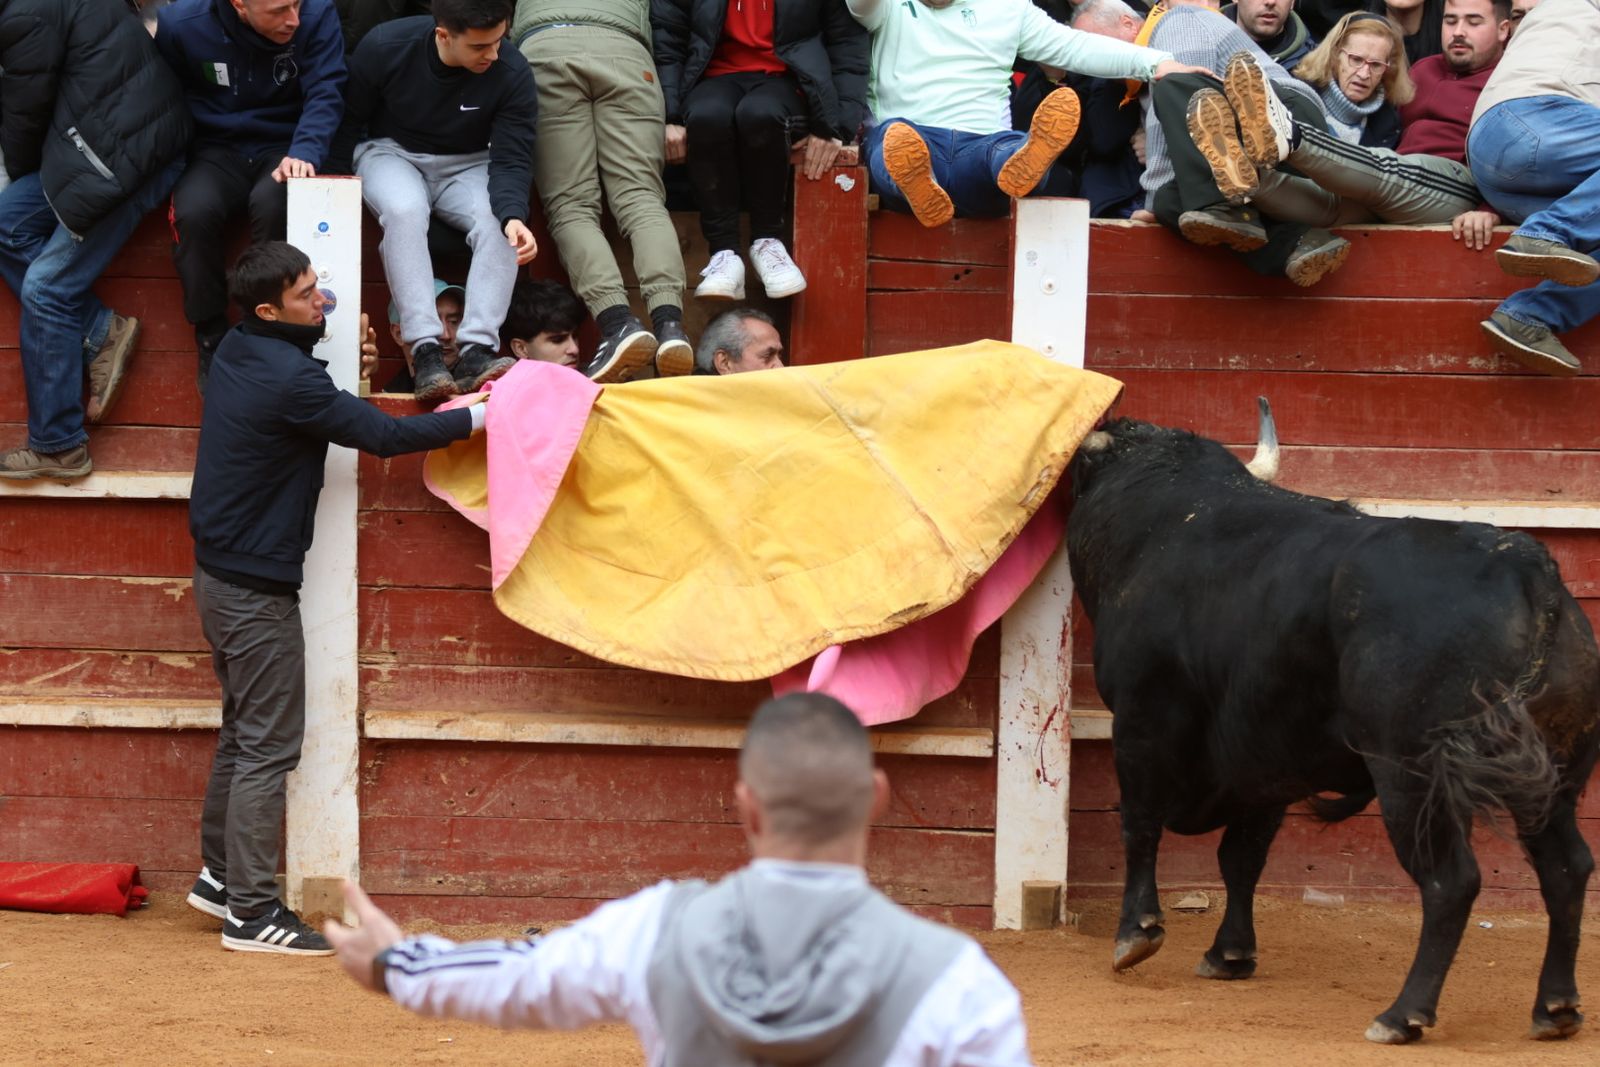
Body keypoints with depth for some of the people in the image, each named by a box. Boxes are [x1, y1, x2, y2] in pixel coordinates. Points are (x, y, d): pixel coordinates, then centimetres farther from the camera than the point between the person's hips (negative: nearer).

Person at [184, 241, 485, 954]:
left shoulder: (236, 352, 4)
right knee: (268, 747, -5)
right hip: (257, 587, -10)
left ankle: (220, 875, 28)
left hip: (220, 572, 10)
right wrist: (476, 420, -9)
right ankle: (250, 911, -4)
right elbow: (383, 436, -18)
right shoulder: (288, 380, -23)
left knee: (244, 731, 20)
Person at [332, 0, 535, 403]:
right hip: (392, 153, -1)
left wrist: (512, 215, -37)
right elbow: (348, 121, -3)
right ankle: (426, 351, -41)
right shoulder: (383, 48, -19)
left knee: (500, 223, -31)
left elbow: (511, 158, -17)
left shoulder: (512, 74, -17)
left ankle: (476, 352, -39)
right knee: (404, 210, -36)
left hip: (467, 165, 1)